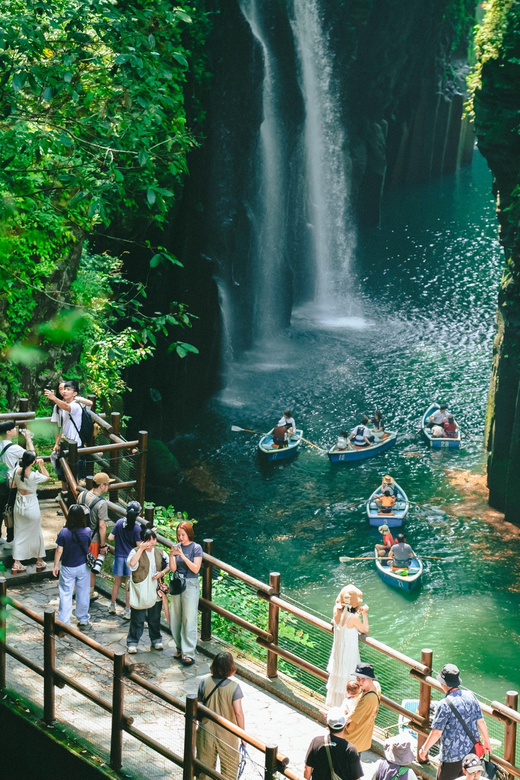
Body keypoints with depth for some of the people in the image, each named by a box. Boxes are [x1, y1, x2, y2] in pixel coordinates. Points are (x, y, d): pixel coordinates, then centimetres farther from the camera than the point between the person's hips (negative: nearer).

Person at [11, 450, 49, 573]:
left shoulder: (16, 471, -13)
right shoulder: (34, 476, -26)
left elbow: (12, 485, 2)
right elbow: (47, 476, -6)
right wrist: (41, 465, -1)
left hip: (19, 505, 4)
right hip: (31, 507, -4)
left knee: (19, 534, 14)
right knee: (35, 533, 15)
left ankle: (16, 563, 14)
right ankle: (39, 561, 28)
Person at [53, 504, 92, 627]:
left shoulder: (64, 532, -18)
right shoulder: (87, 532, -14)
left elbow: (59, 551, -11)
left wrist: (55, 566, 3)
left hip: (67, 568, -1)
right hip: (83, 566, 1)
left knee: (65, 595, 7)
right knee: (83, 594, 15)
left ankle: (64, 622, 9)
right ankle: (83, 620, 27)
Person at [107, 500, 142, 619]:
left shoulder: (120, 522, -7)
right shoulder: (137, 527, -16)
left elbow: (110, 537, -5)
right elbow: (139, 545, -14)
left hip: (119, 556, 3)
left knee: (117, 582, 18)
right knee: (129, 585, 6)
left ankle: (112, 606, 29)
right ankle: (127, 611, 10)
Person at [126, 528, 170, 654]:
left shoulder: (159, 552, 4)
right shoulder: (136, 551, -10)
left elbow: (169, 565, 13)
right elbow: (131, 564, -29)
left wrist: (162, 573, -6)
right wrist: (141, 549, -28)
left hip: (155, 591, 4)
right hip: (140, 591, -4)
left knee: (155, 617, 16)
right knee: (137, 618, 0)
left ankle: (156, 640, 31)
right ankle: (132, 642, 10)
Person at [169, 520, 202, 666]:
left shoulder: (196, 548, -7)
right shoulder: (177, 547, 4)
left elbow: (196, 569, -15)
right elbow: (173, 568, -2)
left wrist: (183, 556, -24)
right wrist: (171, 555, -20)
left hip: (190, 584, -5)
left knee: (189, 619, -5)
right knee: (175, 618, 9)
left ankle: (189, 653, -4)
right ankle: (180, 648, 23)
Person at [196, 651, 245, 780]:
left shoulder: (204, 682, -14)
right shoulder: (234, 687, -20)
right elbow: (238, 713, -18)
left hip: (206, 730, 2)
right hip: (227, 734, -2)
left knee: (206, 764, 19)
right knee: (229, 765, 16)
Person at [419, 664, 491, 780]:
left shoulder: (445, 705, -23)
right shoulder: (471, 696, -4)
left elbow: (436, 733, -19)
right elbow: (481, 722, 6)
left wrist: (424, 749, -4)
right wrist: (487, 741, 21)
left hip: (452, 756, -6)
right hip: (472, 752, 6)